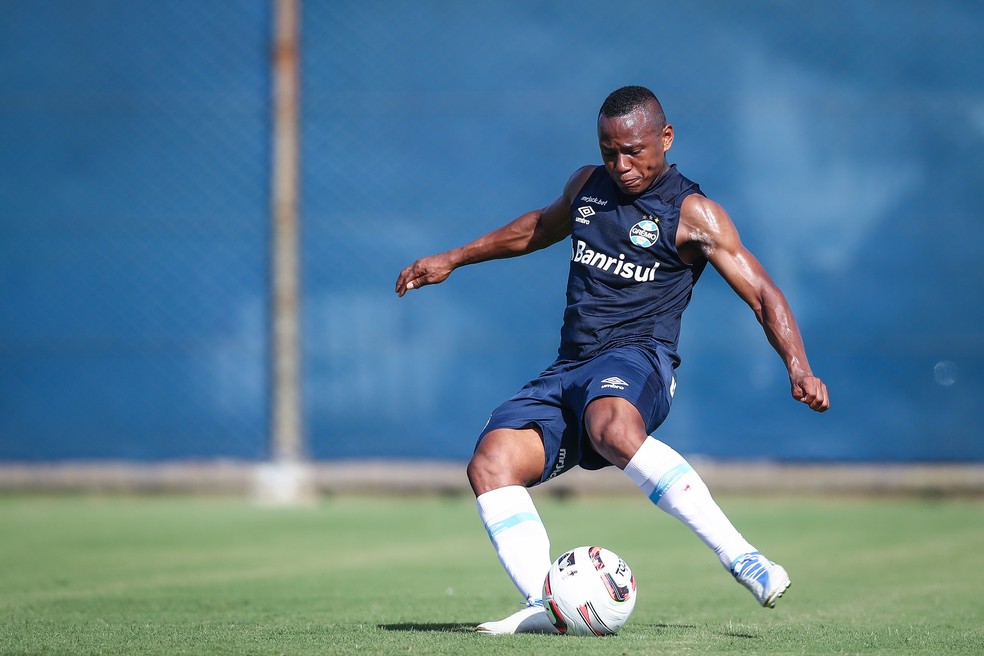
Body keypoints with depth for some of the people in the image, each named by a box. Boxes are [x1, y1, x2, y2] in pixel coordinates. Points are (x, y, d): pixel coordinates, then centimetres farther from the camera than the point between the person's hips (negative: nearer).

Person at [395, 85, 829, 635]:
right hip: (568, 371, 6)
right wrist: (452, 260, 43)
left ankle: (741, 558, -40)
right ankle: (546, 607, -27)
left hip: (637, 361, -6)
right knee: (491, 463, -21)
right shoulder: (588, 186, 18)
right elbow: (541, 227, 39)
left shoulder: (692, 213, 0)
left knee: (614, 430, -42)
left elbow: (762, 294, -3)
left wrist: (799, 368, -19)